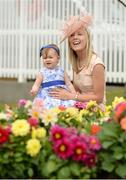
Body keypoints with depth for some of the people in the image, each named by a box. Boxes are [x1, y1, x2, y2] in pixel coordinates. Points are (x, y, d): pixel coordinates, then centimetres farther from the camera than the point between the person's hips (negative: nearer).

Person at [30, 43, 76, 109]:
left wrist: (74, 94, 1)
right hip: (47, 97, -2)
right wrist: (34, 90, -22)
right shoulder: (42, 73, 7)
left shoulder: (61, 71, 13)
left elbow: (69, 84, 14)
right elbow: (37, 84, 0)